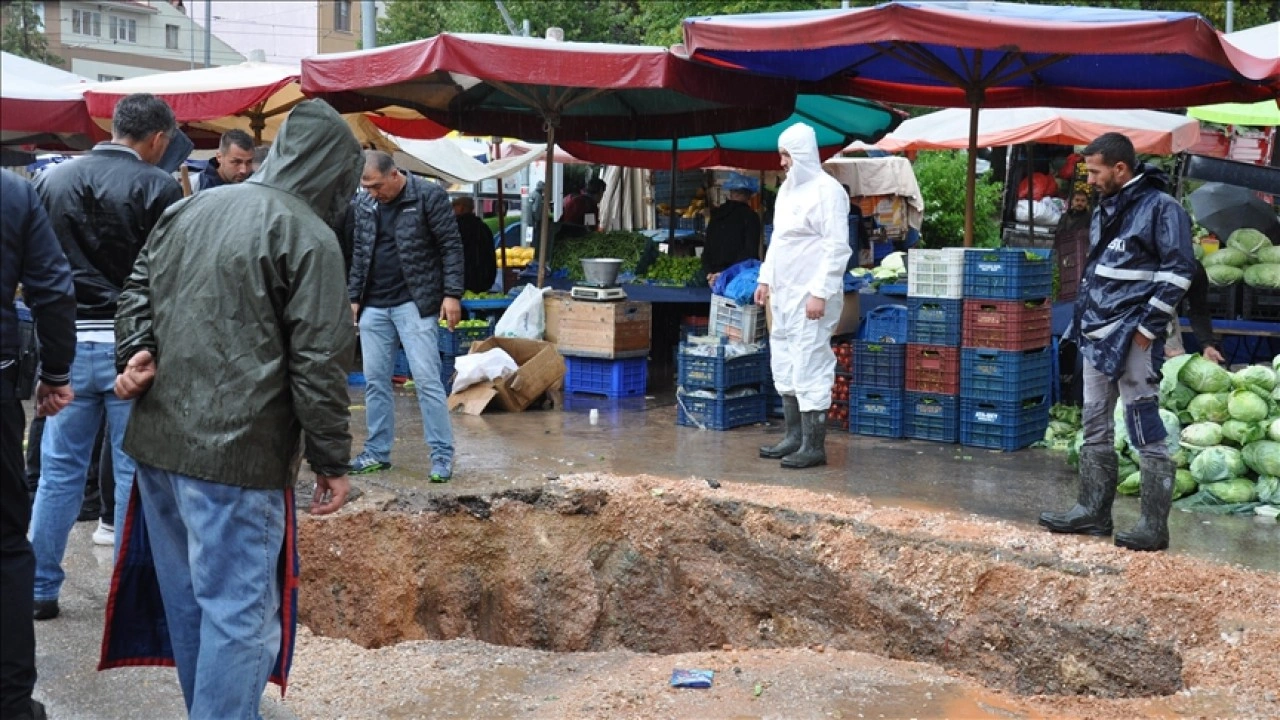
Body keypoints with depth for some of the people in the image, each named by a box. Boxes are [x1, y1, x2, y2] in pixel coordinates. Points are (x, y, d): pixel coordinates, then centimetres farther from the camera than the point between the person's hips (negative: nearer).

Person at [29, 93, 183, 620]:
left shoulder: (51, 181, 6)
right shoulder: (158, 187, -9)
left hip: (69, 341, 4)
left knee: (58, 468, 13)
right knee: (134, 471, 6)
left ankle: (39, 588, 19)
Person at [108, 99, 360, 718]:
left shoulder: (187, 210, 12)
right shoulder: (308, 236, -12)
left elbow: (137, 292, 18)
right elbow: (318, 361, -13)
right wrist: (332, 461, -7)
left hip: (156, 440, 8)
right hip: (238, 453, -8)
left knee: (187, 601, 20)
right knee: (240, 615, -1)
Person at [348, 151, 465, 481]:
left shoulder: (429, 195, -8)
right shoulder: (362, 204, 7)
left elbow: (451, 246, -7)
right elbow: (358, 254, 15)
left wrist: (452, 294, -13)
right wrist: (354, 297, 12)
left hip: (415, 302, -5)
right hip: (374, 305, 5)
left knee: (427, 379, -7)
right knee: (375, 380, 8)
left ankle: (442, 455, 0)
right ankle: (377, 452, 19)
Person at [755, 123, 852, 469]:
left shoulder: (827, 191, -12)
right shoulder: (787, 188, 16)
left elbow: (836, 247, -17)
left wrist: (820, 293, -22)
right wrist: (766, 278, 18)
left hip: (810, 295, -9)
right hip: (783, 292, 10)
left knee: (809, 366, -8)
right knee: (784, 366, 13)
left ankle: (815, 446, -2)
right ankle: (794, 437, 22)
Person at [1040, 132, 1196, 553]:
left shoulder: (1160, 207, -10)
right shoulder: (1105, 210, 15)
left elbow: (1179, 271, -14)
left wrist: (1148, 327, -16)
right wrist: (1083, 321, 16)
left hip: (1133, 339, -9)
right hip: (1098, 337, 9)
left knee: (1146, 434, -5)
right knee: (1095, 430, 14)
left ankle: (1154, 528, 1)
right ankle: (1093, 512, 23)